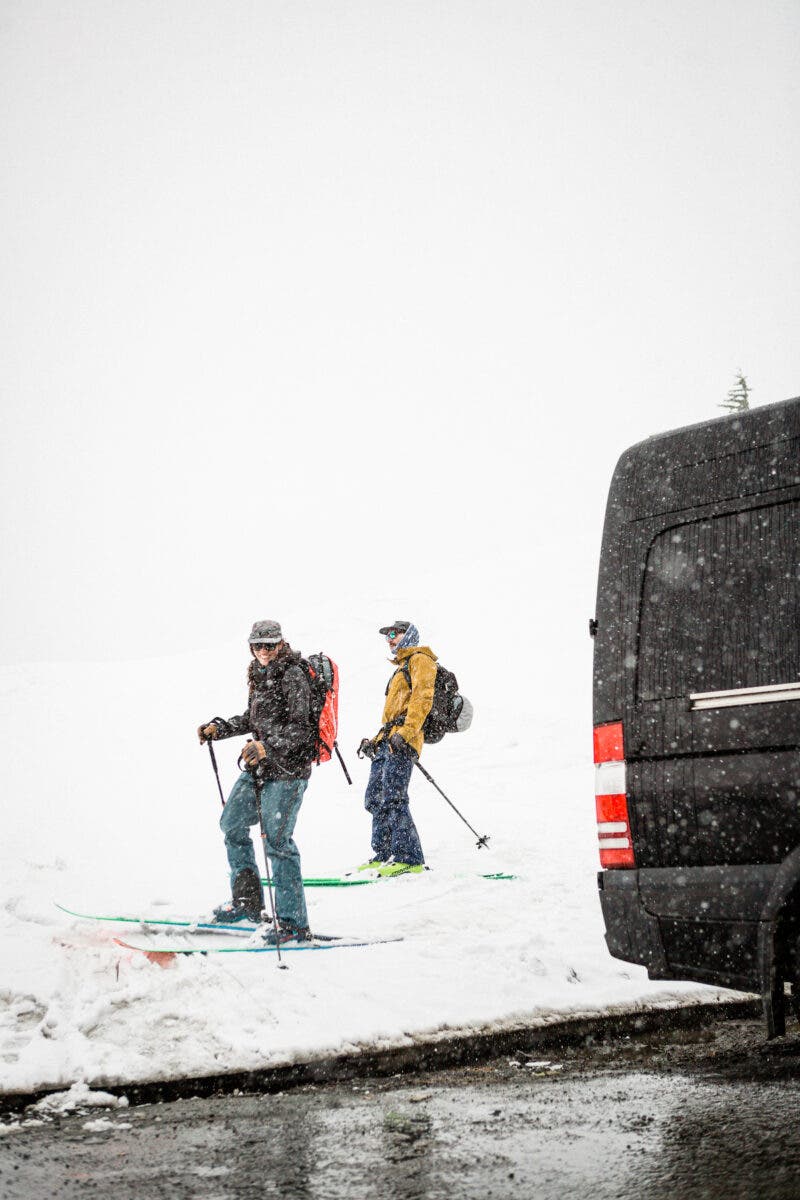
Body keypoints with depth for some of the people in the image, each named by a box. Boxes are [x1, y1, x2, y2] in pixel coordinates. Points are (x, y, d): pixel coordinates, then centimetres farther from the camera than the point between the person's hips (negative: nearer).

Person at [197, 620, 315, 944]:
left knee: (276, 841, -12)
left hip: (288, 768, -10)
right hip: (259, 766, 10)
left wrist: (267, 747, -29)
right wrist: (219, 728, 16)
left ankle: (294, 924, -10)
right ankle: (247, 903, 29)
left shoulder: (293, 675, -12)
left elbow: (300, 727, -18)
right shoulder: (259, 675, 14)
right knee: (231, 824, 16)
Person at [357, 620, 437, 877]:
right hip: (388, 741, 10)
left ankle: (408, 858, -19)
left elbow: (422, 698, -14)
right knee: (374, 799, 7)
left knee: (393, 798, -17)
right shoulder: (402, 667, 31)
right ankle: (383, 854, 11)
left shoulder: (420, 660, 1)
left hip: (402, 742, -10)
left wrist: (406, 731, -25)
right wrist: (376, 739, 22)